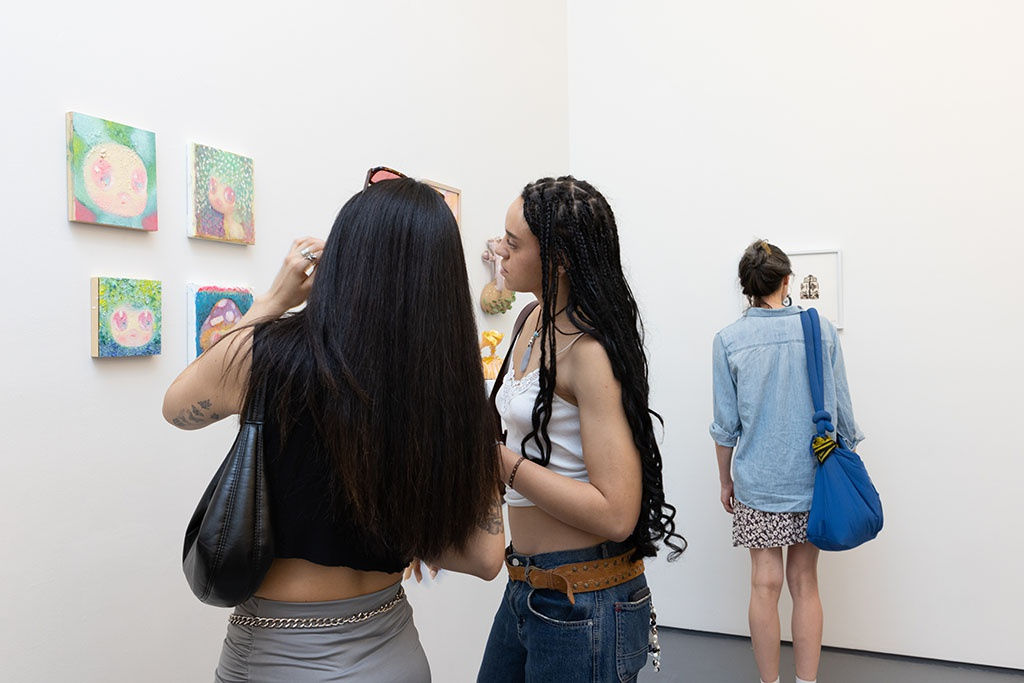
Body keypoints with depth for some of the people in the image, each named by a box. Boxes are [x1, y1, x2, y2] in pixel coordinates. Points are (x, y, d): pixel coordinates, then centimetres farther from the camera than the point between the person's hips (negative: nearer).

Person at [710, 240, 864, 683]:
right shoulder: (822, 331, -3)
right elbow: (841, 410, 3)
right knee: (804, 582, 11)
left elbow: (726, 424, -1)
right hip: (812, 479, 1)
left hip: (757, 481, -1)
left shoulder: (728, 340, -6)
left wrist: (725, 481, 10)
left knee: (765, 583, 7)